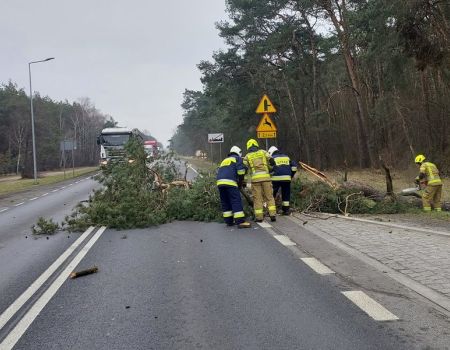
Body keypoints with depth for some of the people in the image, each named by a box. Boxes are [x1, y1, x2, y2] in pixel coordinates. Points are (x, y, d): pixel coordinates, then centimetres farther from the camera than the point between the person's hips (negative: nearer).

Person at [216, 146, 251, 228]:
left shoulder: (224, 160, 34)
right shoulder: (237, 158, 13)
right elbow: (240, 170, -1)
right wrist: (240, 182, 11)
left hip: (220, 182, 7)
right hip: (230, 182, -7)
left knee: (225, 202, 12)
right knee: (236, 201, -9)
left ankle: (229, 221, 16)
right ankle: (240, 221, -15)